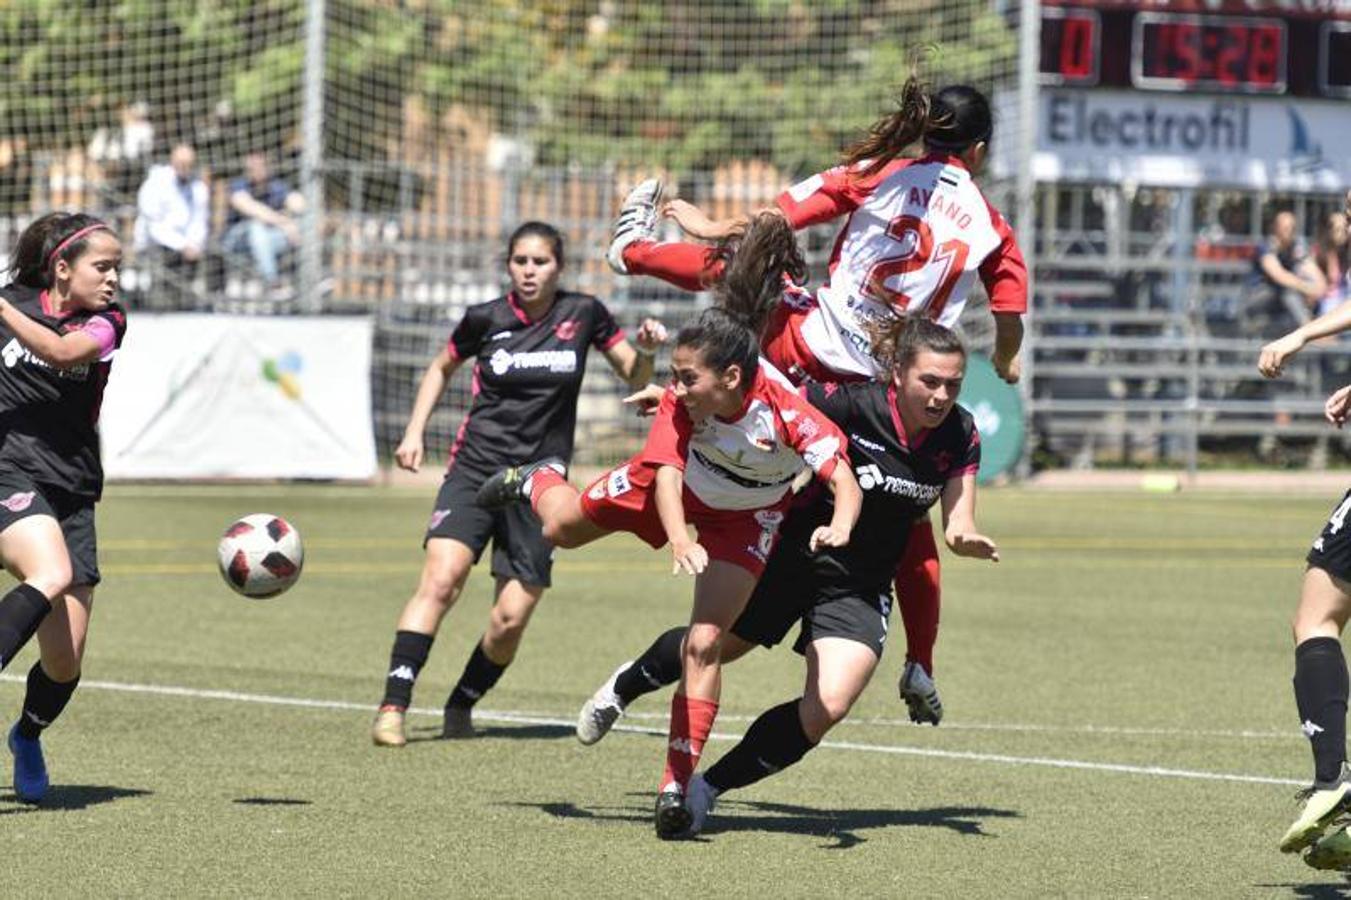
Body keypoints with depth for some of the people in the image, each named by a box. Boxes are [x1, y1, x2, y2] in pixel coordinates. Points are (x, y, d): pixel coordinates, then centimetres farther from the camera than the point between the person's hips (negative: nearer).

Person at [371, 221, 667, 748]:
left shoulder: (584, 315, 1)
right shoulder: (485, 319, 1)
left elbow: (634, 378, 12)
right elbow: (441, 368, 20)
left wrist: (645, 350, -10)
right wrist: (414, 433, 11)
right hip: (475, 467, -1)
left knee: (511, 619, -5)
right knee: (441, 578, -23)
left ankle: (462, 705, 21)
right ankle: (393, 708, -24)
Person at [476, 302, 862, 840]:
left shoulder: (785, 411, -42)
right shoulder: (682, 401, -35)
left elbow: (845, 481, -49)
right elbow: (667, 475, -41)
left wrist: (839, 527, -71)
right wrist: (679, 541, -61)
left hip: (747, 515, -2)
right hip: (684, 482, 3)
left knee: (703, 645, -16)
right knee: (561, 529, 19)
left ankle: (676, 787, -7)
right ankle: (537, 482, 58)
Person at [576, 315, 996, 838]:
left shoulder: (960, 436, -12)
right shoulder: (852, 403, -25)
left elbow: (956, 528, -9)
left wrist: (969, 540, -32)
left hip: (861, 592, 2)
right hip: (793, 560, -2)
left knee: (826, 707, -17)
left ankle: (708, 788, 1)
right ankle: (625, 686, 53)